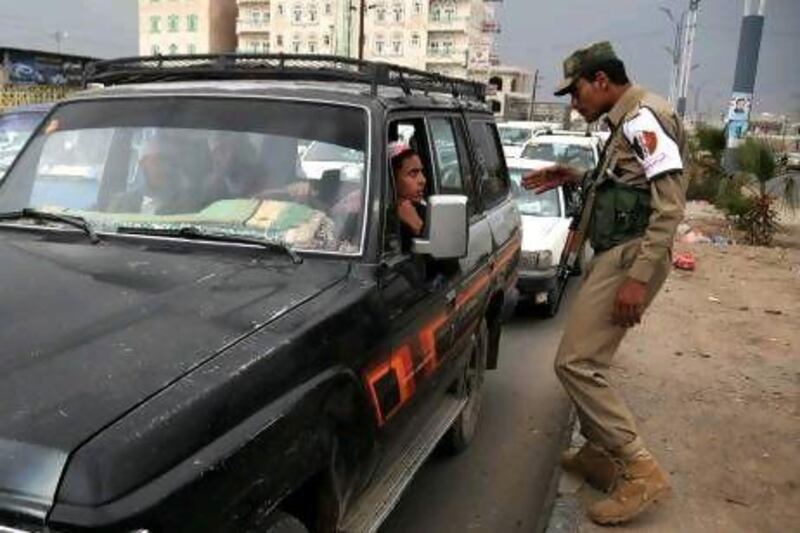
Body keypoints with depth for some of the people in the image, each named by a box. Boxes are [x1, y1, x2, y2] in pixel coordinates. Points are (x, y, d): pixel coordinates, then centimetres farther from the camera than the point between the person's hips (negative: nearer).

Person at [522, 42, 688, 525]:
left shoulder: (644, 116, -11)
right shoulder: (629, 121, 19)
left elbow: (671, 202, -20)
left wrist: (639, 276, -26)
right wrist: (577, 178, 18)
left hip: (630, 254, -10)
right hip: (615, 252, 10)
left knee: (576, 363, -13)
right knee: (587, 360, 15)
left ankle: (642, 472, -6)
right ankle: (601, 453, 27)